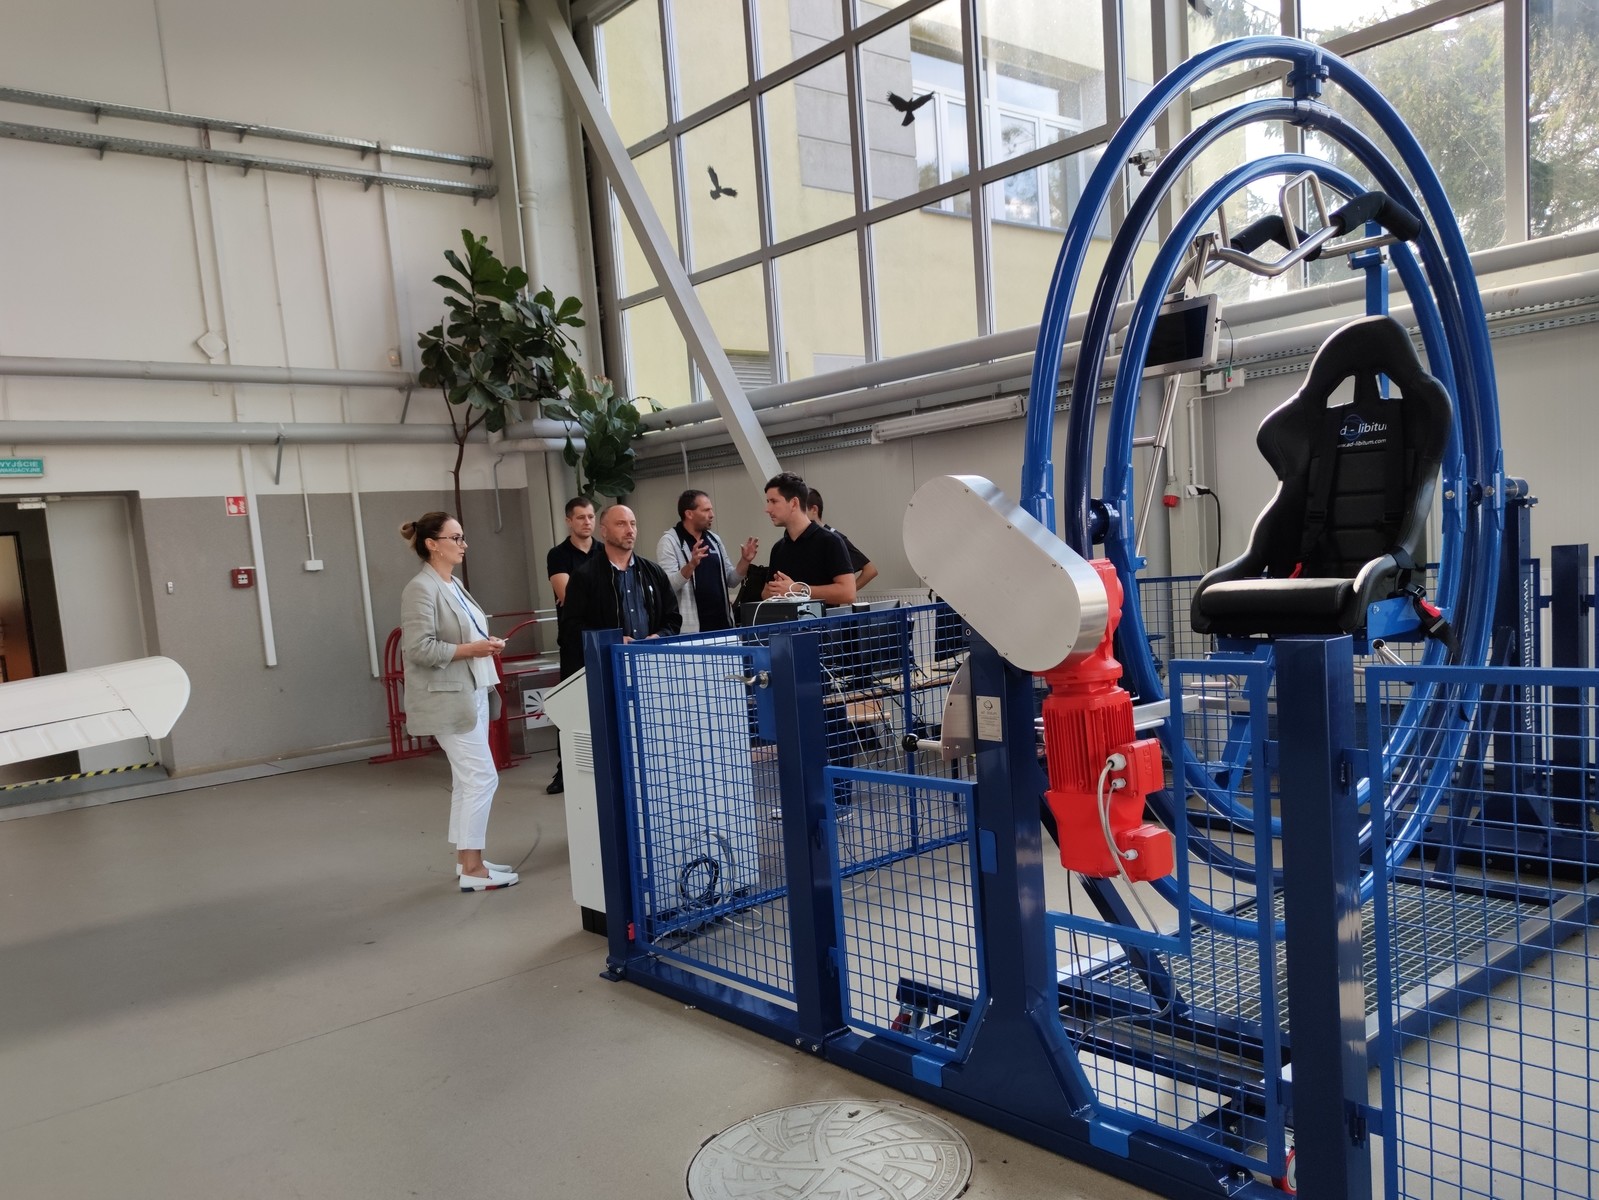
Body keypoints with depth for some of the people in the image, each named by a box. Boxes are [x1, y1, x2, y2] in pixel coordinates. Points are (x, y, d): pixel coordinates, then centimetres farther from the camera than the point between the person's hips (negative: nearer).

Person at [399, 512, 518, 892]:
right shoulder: (422, 589, -15)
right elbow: (420, 648, -22)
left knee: (467, 780, 13)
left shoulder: (453, 585, 15)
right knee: (482, 778, -9)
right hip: (449, 698, -10)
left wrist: (486, 645, 9)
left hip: (472, 692, 10)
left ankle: (467, 859, 20)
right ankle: (471, 868, -1)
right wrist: (471, 649, -21)